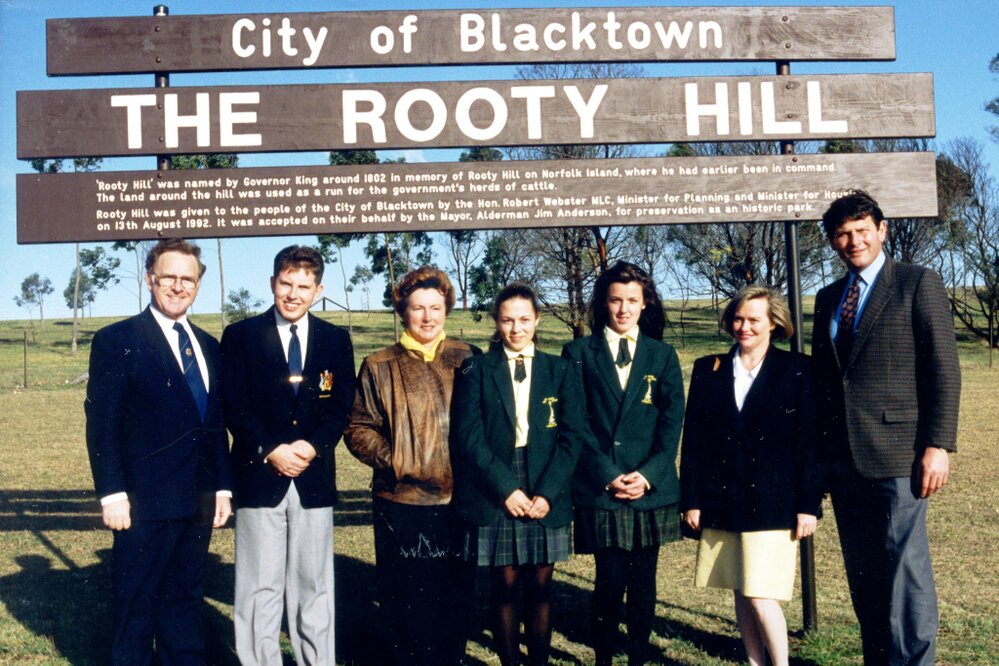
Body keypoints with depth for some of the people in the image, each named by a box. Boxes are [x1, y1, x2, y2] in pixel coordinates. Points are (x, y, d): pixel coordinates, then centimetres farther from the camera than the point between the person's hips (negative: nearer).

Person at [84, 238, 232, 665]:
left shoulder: (208, 347, 14)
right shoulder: (117, 341, -4)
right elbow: (101, 424, -8)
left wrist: (223, 487, 12)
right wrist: (112, 494, -13)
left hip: (199, 503, 6)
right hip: (146, 502, -6)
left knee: (184, 603, 15)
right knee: (135, 608, 4)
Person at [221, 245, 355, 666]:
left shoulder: (336, 340, 9)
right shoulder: (240, 336, 3)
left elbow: (342, 407, 4)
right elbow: (234, 406, -3)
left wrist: (312, 446, -12)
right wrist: (272, 451, -13)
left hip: (314, 477, 2)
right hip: (259, 476, -2)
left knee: (314, 585, 9)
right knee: (258, 589, 3)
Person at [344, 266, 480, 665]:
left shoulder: (466, 360, 7)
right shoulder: (380, 367, 3)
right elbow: (358, 428, 3)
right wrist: (390, 459, -11)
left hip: (459, 501, 2)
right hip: (402, 502, -2)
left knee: (456, 598, 12)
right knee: (406, 601, 5)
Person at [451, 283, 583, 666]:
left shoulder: (558, 370, 9)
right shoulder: (476, 369, 3)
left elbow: (570, 436, 3)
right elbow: (468, 436, -4)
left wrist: (547, 492, -8)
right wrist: (506, 488, -12)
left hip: (546, 499, 2)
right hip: (494, 498, -1)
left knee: (540, 586, 5)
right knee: (505, 586, 2)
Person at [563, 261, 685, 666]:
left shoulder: (663, 355, 10)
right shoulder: (579, 353, 4)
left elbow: (672, 422, 4)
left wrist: (647, 474, -8)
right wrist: (608, 475, -9)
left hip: (652, 489, 2)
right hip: (600, 489, -2)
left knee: (643, 582, 7)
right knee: (611, 580, -4)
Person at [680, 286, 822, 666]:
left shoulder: (796, 371, 0)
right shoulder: (708, 370, 7)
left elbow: (810, 442, -2)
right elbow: (693, 439, 6)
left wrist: (809, 505, -5)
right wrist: (691, 500, 3)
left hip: (772, 503, -3)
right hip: (721, 503, 3)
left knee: (762, 597, -7)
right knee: (741, 595, 11)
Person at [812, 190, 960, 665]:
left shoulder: (919, 283, -1)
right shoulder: (828, 298, 16)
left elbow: (944, 370, -6)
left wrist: (938, 445, -14)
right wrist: (820, 452, 13)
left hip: (896, 455, -6)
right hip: (844, 459, 6)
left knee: (905, 568, -2)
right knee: (862, 573, 12)